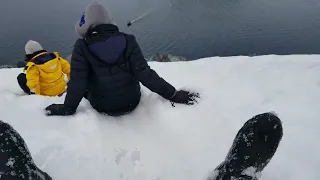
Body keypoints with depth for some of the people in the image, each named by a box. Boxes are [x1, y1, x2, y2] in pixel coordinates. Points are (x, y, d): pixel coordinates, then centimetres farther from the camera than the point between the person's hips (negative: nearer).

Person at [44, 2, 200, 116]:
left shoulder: (82, 47, -17)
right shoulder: (128, 41, -14)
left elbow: (77, 83, -19)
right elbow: (145, 74, -19)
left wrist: (67, 108, -2)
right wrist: (173, 94, -12)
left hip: (102, 107, -1)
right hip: (132, 102, 1)